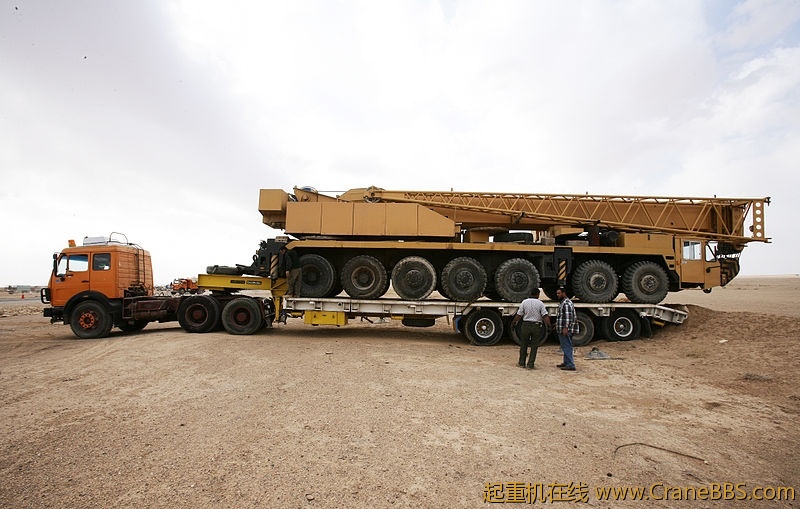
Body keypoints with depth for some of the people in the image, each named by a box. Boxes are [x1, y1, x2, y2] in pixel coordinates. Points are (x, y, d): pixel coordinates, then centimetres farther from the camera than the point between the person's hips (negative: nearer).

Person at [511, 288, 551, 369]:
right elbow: (545, 316, -12)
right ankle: (530, 364, 8)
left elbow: (518, 315, -2)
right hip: (537, 326, -1)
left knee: (523, 344, 12)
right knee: (534, 346, 7)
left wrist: (513, 323, 10)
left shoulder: (524, 302, -2)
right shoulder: (540, 303, -4)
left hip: (526, 325, 1)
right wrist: (549, 325, -8)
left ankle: (521, 363, 19)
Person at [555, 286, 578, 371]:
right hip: (563, 330, 11)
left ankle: (570, 365, -7)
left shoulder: (566, 303, -16)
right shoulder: (563, 302, 18)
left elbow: (568, 316, -23)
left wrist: (565, 328, -26)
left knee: (567, 347, -9)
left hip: (565, 330, -11)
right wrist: (557, 324, 29)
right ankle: (566, 362, 26)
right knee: (566, 347, 17)